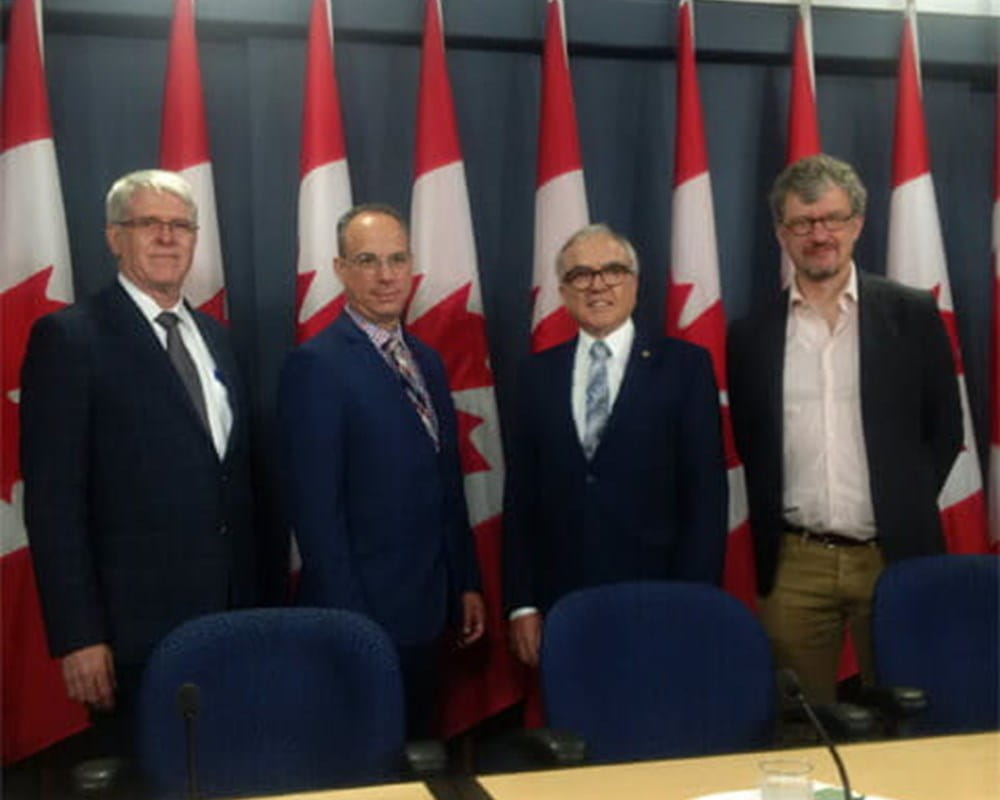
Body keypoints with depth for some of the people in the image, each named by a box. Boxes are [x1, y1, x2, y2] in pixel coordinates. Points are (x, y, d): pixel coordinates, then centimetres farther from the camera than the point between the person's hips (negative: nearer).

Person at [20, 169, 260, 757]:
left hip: (232, 614, 6)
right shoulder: (69, 337, -7)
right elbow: (52, 499, -11)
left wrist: (254, 597, 12)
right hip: (137, 624, -5)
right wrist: (78, 636, -15)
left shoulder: (214, 336, 13)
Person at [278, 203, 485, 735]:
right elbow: (316, 507, -16)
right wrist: (348, 620, -17)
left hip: (427, 612, 7)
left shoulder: (427, 361, 12)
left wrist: (467, 585, 14)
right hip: (361, 613, -7)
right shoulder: (315, 366, -12)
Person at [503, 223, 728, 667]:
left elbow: (706, 493, -3)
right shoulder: (537, 374, 7)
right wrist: (521, 604, 2)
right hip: (560, 608, 2)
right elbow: (520, 495, 7)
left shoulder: (684, 365, -1)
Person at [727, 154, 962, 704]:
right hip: (794, 564, 1)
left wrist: (906, 512, 1)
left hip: (896, 555, -1)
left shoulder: (913, 315, 1)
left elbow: (945, 429, 6)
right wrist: (770, 541, 6)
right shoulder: (751, 335, 4)